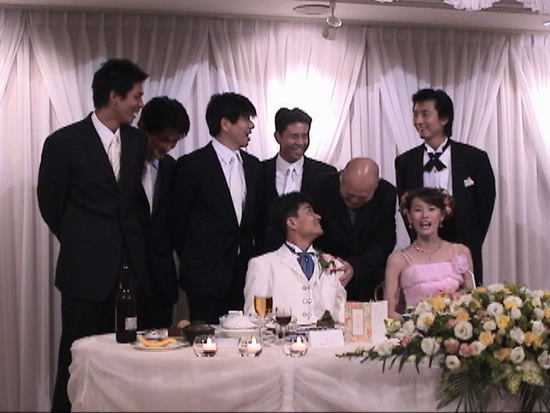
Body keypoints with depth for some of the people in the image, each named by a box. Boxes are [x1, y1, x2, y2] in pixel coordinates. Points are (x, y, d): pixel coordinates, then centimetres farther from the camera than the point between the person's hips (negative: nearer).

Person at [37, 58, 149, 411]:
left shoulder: (138, 142, 7)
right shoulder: (64, 142, -7)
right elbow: (50, 204, 3)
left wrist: (129, 242, 11)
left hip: (131, 265, 4)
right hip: (87, 269, -4)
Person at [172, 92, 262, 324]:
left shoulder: (252, 165, 12)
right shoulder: (192, 165, -6)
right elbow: (179, 220, 0)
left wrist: (251, 258, 10)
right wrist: (192, 260, 6)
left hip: (243, 274, 5)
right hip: (206, 276, -5)